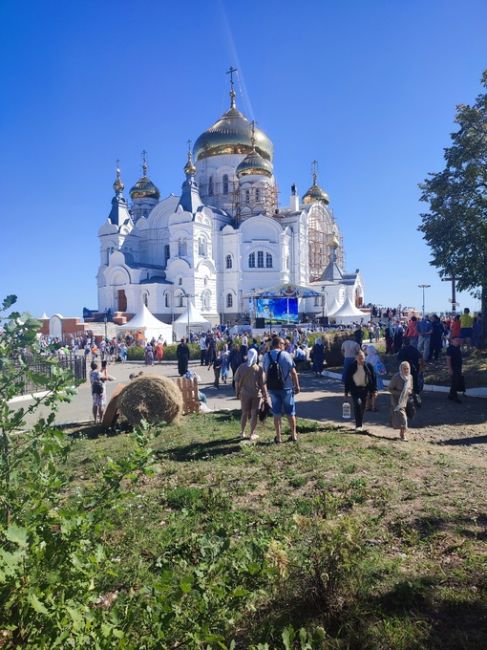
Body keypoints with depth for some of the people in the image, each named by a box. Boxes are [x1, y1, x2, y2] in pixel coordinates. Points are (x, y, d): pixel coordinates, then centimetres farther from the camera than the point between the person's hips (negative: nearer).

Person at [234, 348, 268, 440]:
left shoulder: (241, 367, -5)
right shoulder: (259, 369, -11)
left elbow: (237, 382, 0)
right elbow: (262, 384, -7)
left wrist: (238, 393, 12)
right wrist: (265, 395, 3)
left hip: (245, 394, 2)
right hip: (256, 394, -2)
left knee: (245, 413, 15)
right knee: (254, 414, 7)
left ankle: (242, 433, 25)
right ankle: (252, 434, 11)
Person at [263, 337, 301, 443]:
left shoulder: (266, 356, 0)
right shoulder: (285, 355, -10)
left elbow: (266, 373, 0)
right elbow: (293, 372, -11)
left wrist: (267, 386, 10)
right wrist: (297, 386, -2)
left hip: (272, 388, 2)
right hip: (286, 387, -2)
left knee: (276, 413, 9)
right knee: (290, 413, 11)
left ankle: (278, 437, 13)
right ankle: (294, 435, 21)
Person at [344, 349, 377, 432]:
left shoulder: (368, 366, -1)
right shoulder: (351, 366, -4)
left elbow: (374, 378, 3)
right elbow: (347, 379, 1)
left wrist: (374, 389, -1)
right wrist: (346, 391, 1)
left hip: (365, 389, 2)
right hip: (355, 389, -2)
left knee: (362, 407, 10)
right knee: (357, 404, -19)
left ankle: (360, 425, 27)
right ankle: (358, 425, -13)